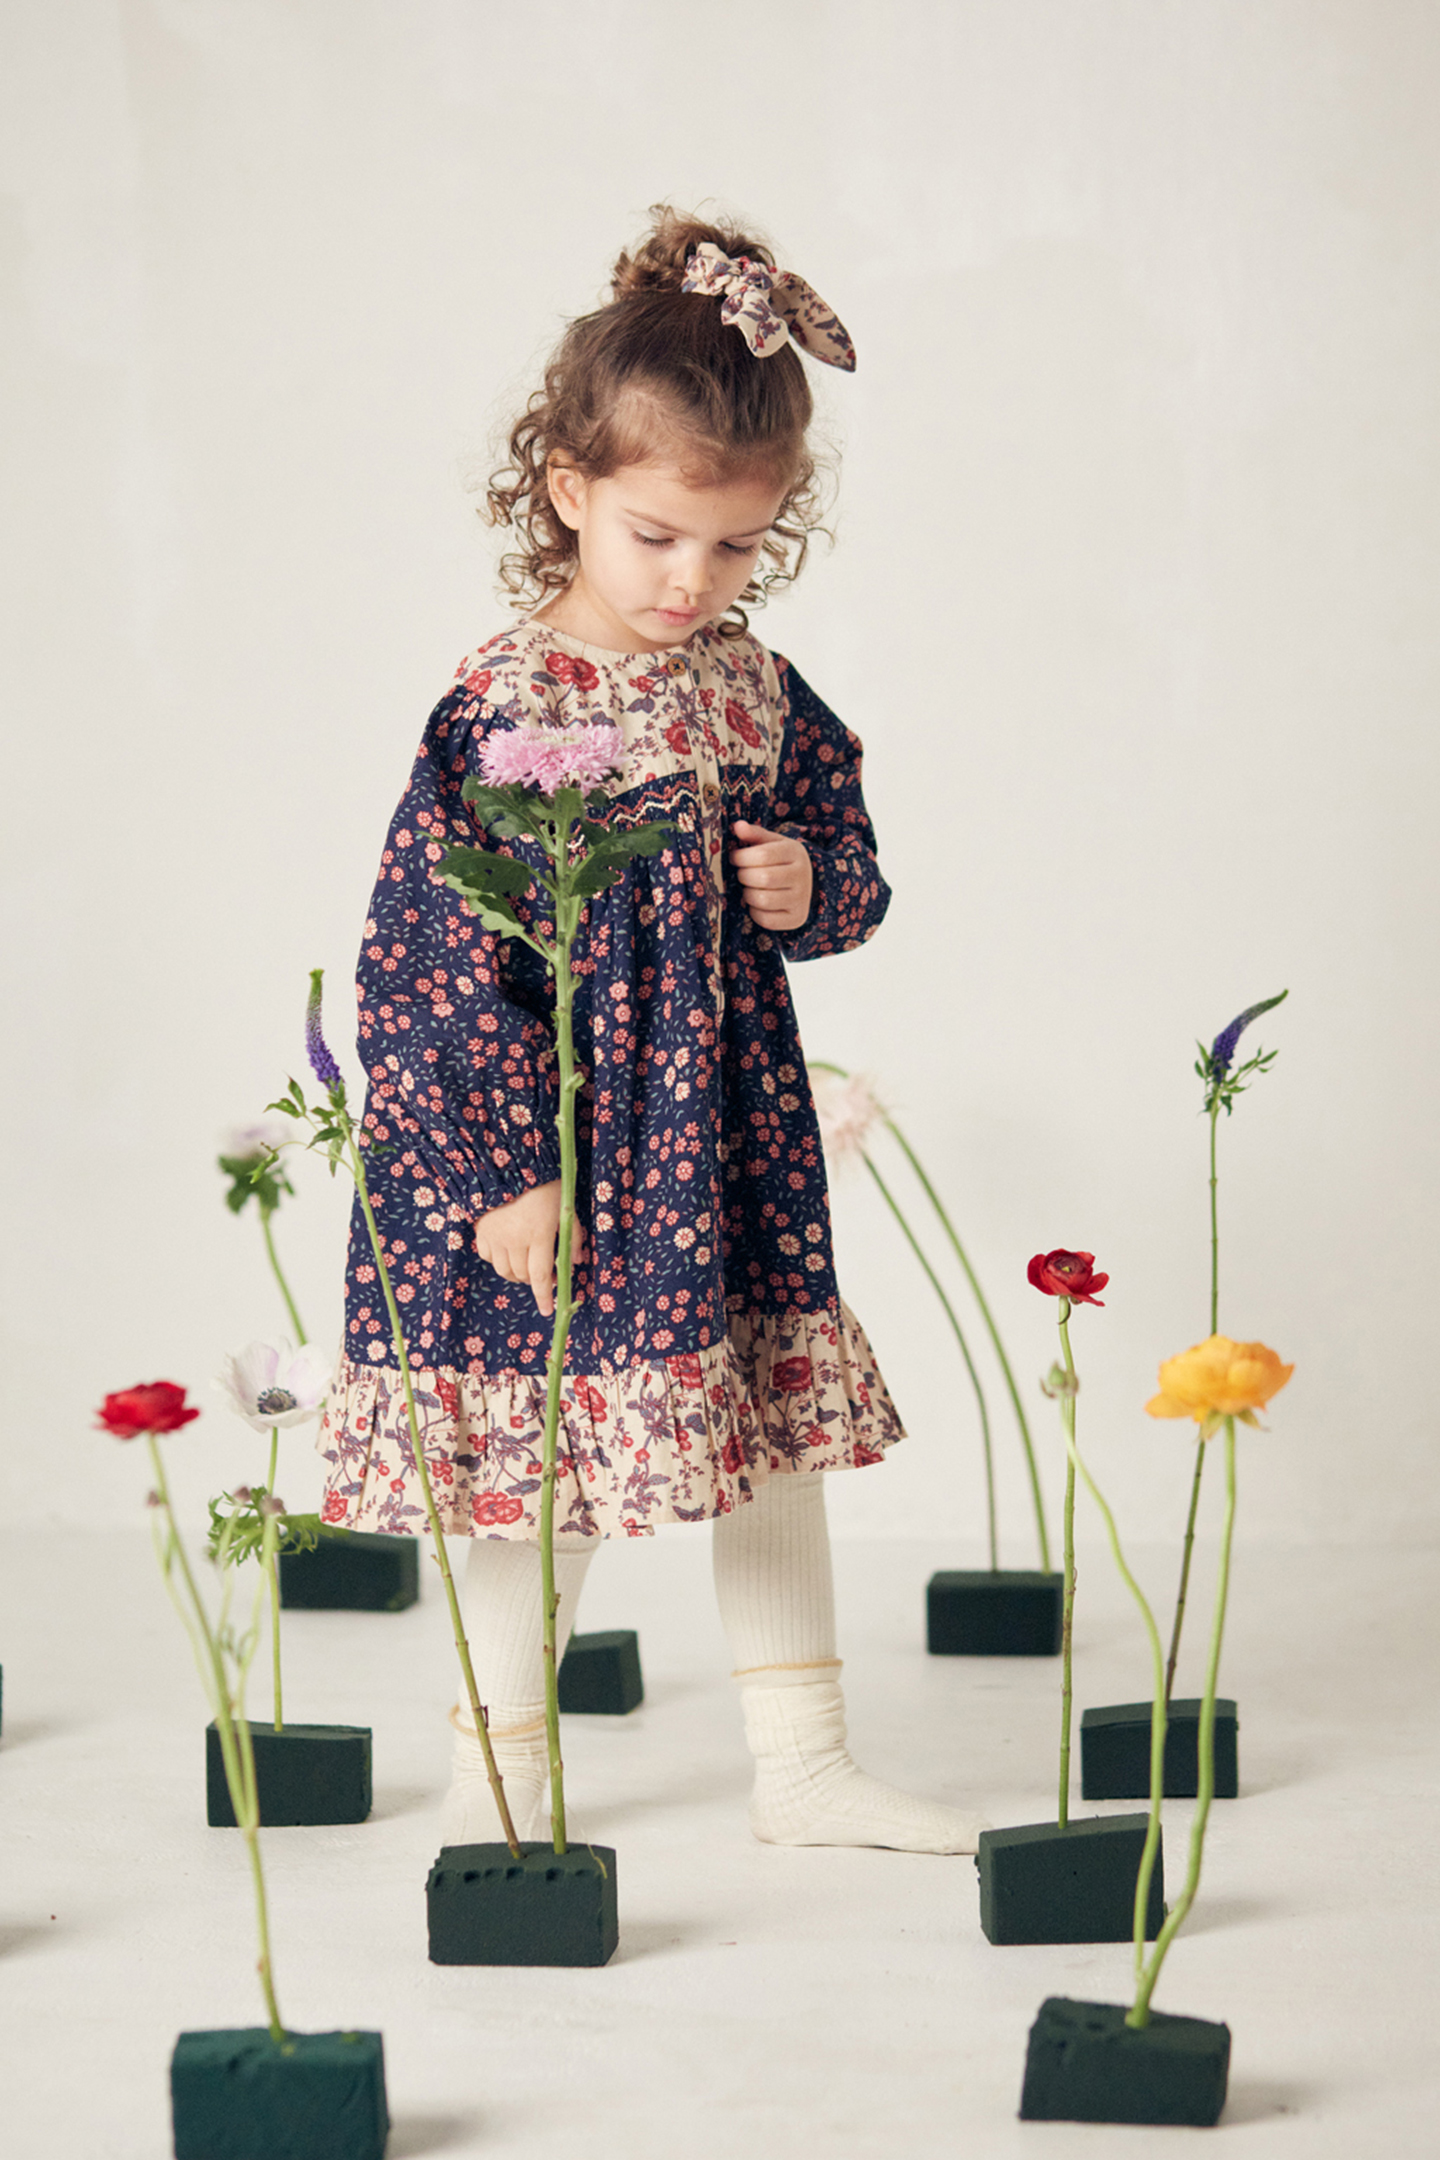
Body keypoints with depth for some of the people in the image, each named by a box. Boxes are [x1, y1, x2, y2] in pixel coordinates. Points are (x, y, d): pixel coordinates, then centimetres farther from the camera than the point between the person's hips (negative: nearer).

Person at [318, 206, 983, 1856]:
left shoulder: (759, 694, 2)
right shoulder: (500, 711, -15)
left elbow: (845, 857, 16)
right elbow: (438, 961, -15)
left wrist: (813, 890, -8)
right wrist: (501, 1174, -17)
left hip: (728, 1132, 6)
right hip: (550, 1143, -6)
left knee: (775, 1418, 13)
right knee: (540, 1463, 3)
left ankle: (801, 1762, 27)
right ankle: (498, 1777, 20)